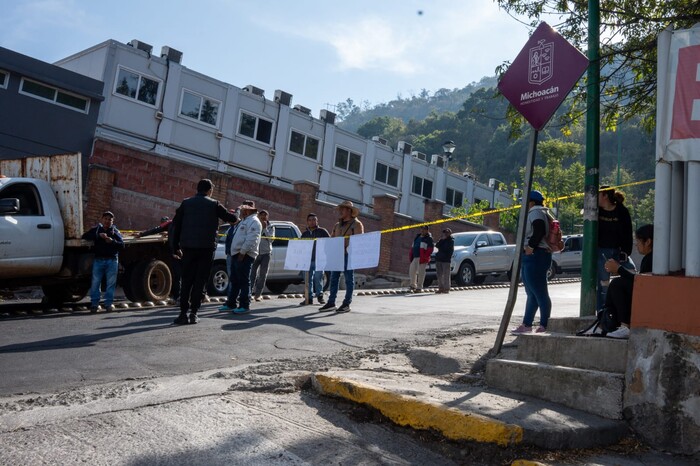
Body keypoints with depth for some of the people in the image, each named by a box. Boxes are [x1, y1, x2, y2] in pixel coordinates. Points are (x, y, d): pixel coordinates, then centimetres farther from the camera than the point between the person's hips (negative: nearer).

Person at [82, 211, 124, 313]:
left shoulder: (115, 232, 9)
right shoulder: (96, 229, 10)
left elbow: (122, 245, 1)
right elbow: (84, 236, -3)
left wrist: (112, 241, -16)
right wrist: (98, 235, -14)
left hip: (112, 260, 0)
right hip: (98, 259, 0)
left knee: (111, 282, -1)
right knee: (95, 282, -2)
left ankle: (109, 303, 5)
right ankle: (94, 304, 4)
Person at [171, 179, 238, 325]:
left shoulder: (186, 203, 7)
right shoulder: (214, 204, 1)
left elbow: (176, 225, 5)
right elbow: (231, 218, 7)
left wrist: (175, 246, 9)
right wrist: (236, 217, 31)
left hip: (188, 247, 2)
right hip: (206, 247, -2)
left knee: (186, 281, 7)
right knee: (200, 281, 4)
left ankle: (183, 313, 1)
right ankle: (194, 313, 2)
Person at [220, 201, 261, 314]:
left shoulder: (253, 221, -9)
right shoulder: (243, 221, 23)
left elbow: (251, 239, -20)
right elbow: (233, 236, 28)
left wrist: (242, 252, -23)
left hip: (244, 255, -10)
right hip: (235, 254, 10)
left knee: (244, 281, -7)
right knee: (233, 280, 13)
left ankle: (244, 306, -3)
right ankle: (231, 304, 20)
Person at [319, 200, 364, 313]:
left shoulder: (356, 224, 1)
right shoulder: (337, 225, 21)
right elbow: (331, 239, 22)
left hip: (349, 254, -7)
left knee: (349, 279, -2)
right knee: (334, 278, 5)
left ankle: (346, 304, 1)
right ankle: (331, 303, 9)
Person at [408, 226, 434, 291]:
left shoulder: (429, 238, -2)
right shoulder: (417, 237, 21)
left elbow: (430, 249, -10)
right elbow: (412, 247, 22)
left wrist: (424, 257, -19)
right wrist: (410, 256, 12)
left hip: (422, 258, -7)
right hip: (415, 257, 7)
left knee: (421, 272, -4)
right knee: (412, 271, 7)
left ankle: (419, 287, 3)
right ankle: (413, 285, 21)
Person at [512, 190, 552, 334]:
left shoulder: (535, 212, -10)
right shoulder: (534, 213, 22)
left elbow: (539, 230, -25)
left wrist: (531, 246, -21)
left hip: (535, 256, -12)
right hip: (530, 257, 12)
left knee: (539, 294, -9)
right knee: (532, 294, 14)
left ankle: (544, 326, -6)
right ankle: (526, 324, 21)